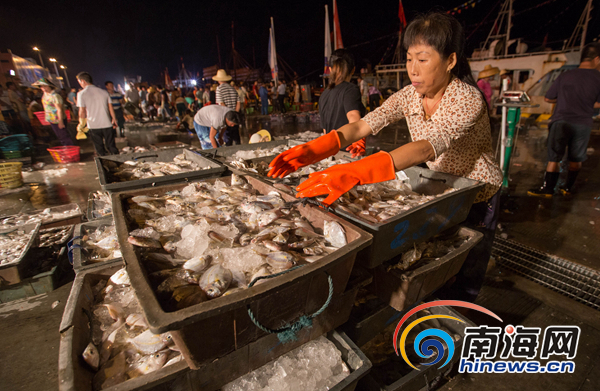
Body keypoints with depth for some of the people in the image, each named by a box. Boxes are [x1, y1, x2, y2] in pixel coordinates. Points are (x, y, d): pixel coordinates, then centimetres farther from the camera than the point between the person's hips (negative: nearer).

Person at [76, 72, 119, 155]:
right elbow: (110, 107, 3)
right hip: (107, 124, 3)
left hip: (93, 125, -2)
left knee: (99, 148, 9)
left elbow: (82, 111, -8)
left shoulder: (81, 94, -7)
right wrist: (114, 119, 13)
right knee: (112, 146, 10)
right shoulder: (103, 91, 2)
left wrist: (81, 123, 7)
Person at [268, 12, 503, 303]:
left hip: (477, 200, -5)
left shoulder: (467, 99, -28)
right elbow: (363, 125, -20)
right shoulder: (409, 96, -10)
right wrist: (310, 151, -36)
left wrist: (354, 172, -59)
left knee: (461, 288, 9)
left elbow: (427, 148, -45)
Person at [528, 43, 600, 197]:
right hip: (583, 123, 1)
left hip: (561, 121, -1)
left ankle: (548, 189, 1)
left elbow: (548, 99, 5)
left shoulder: (565, 76, 0)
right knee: (576, 158, 13)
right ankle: (568, 188, 20)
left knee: (554, 157, 2)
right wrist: (585, 101, 18)